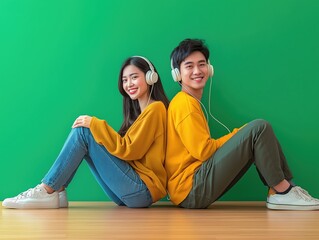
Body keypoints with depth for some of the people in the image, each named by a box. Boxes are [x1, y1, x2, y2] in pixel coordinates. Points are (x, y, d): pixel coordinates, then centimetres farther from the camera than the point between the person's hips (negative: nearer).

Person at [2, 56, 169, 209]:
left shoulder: (155, 109, -8)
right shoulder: (139, 111, 20)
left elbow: (128, 150, -15)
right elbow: (124, 146, 14)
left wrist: (95, 124, -13)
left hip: (143, 191, -8)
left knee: (83, 131, -14)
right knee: (84, 127, 3)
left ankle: (47, 191, -10)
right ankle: (56, 193, -6)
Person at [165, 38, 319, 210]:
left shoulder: (190, 102, 21)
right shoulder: (184, 103, -9)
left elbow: (204, 147, 13)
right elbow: (203, 151, -15)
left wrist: (237, 135, 4)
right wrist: (238, 134, -3)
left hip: (199, 188, 9)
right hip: (190, 189, -9)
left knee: (256, 140, 9)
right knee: (259, 128, -14)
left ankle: (280, 189, 0)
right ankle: (282, 191, -6)